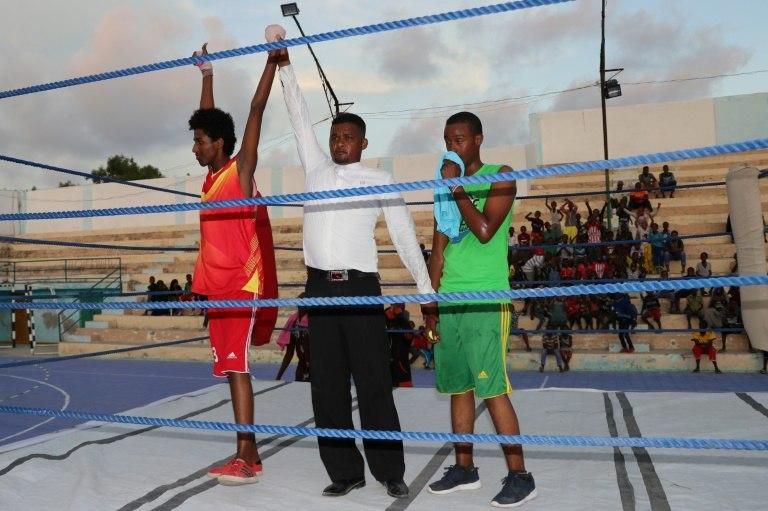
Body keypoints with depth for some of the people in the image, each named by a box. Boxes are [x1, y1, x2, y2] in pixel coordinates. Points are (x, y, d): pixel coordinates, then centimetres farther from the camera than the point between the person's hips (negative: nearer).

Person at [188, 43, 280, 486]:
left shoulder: (241, 168, -4)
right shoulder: (213, 176, 15)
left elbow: (257, 110, -7)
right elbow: (210, 118, 27)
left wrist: (272, 60, -6)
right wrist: (207, 74, 34)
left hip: (242, 286, -8)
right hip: (219, 287, 8)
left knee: (237, 368, -10)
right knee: (230, 369, 8)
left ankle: (243, 460, -6)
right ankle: (250, 453, 16)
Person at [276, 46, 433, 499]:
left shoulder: (379, 181, 6)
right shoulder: (316, 169, 14)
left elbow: (403, 231, 6)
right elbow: (301, 118, 16)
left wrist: (425, 285, 3)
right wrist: (285, 64, 14)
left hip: (361, 287, -3)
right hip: (320, 287, 4)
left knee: (374, 384, -1)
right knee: (328, 385, 5)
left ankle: (391, 471, 12)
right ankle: (345, 471, 16)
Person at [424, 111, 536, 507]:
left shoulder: (500, 176, 0)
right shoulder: (446, 185, 17)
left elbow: (485, 230, -16)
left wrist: (458, 188, -9)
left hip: (485, 300, -6)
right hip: (449, 300, 6)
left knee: (493, 389, -7)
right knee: (458, 387, 10)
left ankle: (519, 476, 5)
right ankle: (464, 468, 21)